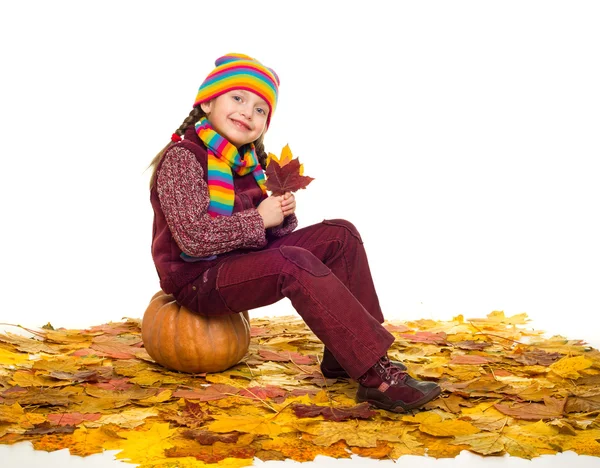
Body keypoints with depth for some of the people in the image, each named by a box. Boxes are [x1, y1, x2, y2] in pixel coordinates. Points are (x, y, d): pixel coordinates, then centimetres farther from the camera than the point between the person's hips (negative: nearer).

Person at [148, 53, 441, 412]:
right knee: (295, 264, -33)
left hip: (241, 261, 9)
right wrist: (259, 219, -19)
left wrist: (281, 214, -10)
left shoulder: (248, 161, 11)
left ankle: (343, 355, -7)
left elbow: (267, 231, 13)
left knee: (339, 235, -3)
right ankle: (376, 376, -33)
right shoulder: (182, 158, -15)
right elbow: (194, 238, -27)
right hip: (198, 279, -9)